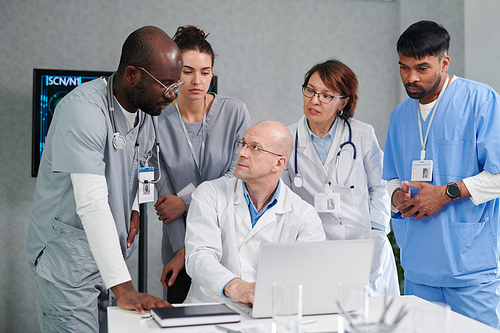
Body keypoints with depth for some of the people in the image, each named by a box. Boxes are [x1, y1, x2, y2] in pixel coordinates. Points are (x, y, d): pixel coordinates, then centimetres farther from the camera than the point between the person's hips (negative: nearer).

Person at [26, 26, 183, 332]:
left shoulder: (146, 108, 4)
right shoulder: (83, 110, -23)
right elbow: (92, 202, -30)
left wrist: (134, 209, 0)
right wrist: (123, 288, -34)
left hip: (110, 249, 7)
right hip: (68, 254, -7)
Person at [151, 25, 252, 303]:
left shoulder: (235, 112, -5)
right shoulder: (159, 121, -4)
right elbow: (164, 193, -4)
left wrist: (187, 200, -12)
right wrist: (182, 250, -10)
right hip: (182, 245, 1)